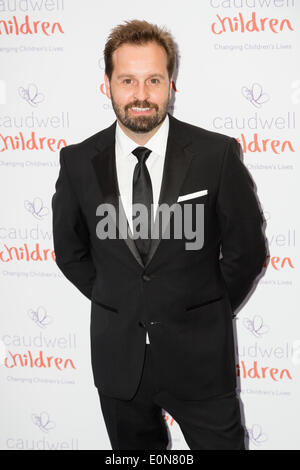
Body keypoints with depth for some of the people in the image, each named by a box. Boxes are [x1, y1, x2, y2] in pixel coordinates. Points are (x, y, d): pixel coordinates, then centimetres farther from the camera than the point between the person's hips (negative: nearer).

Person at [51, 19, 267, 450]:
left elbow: (246, 249, -2)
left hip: (198, 354, -2)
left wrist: (207, 313, 4)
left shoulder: (217, 155, -11)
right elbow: (70, 251, 9)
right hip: (117, 355, 2)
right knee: (133, 447, 19)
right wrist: (116, 307, 7)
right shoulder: (79, 162, -5)